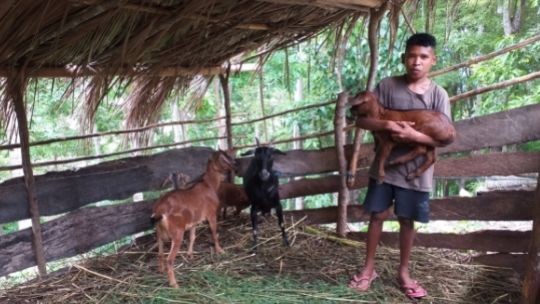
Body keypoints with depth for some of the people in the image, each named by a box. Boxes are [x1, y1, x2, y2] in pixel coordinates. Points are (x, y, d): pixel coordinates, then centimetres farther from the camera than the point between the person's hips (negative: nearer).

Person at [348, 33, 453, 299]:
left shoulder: (438, 95, -4)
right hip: (384, 166, 1)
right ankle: (369, 268, 26)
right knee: (377, 216, 9)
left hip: (415, 171, 0)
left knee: (407, 221, 11)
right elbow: (361, 119, -5)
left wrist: (414, 135, -25)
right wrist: (386, 125, -24)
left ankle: (403, 272, 29)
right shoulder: (387, 86, -4)